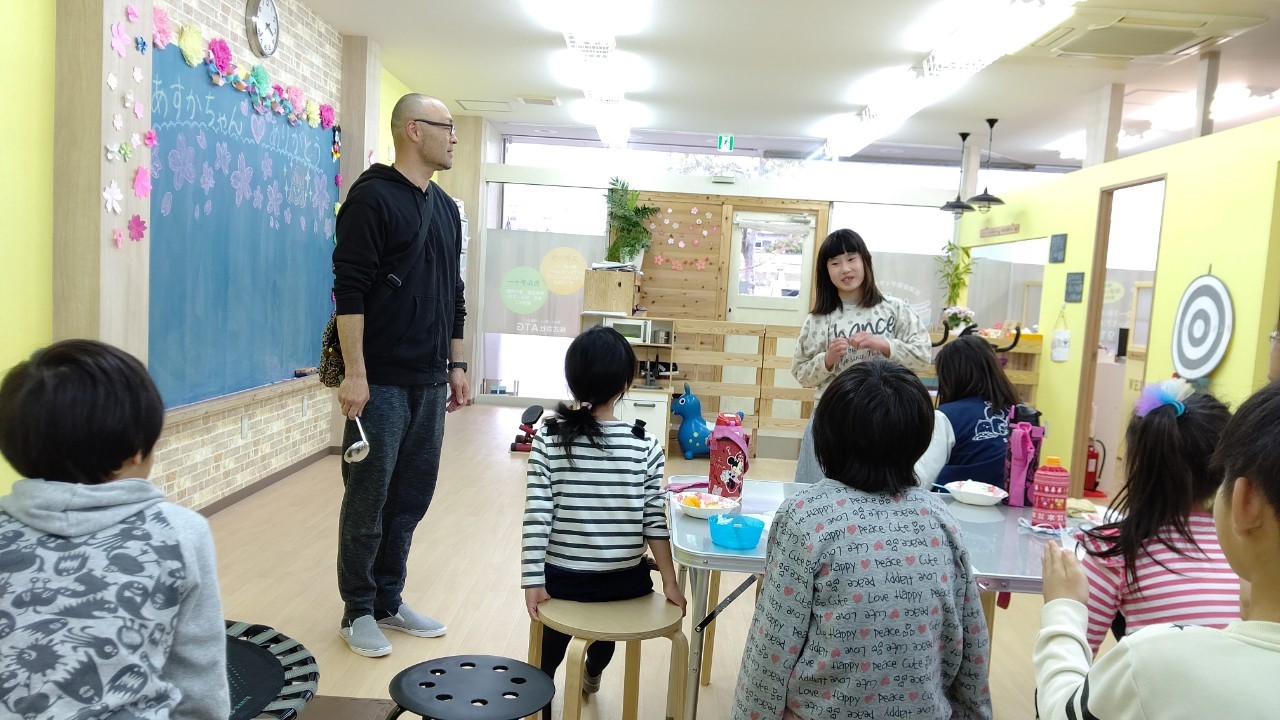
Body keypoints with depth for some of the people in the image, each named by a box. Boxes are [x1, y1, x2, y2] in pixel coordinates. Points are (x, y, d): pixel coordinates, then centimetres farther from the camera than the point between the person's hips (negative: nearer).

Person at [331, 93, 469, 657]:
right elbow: (349, 291, -14)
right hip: (380, 382, -7)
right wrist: (354, 372, -18)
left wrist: (456, 366, 17)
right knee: (368, 500, 3)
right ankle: (358, 612, 19)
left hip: (429, 384, 7)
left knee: (411, 499, 13)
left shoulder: (446, 208, 15)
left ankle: (388, 601, 27)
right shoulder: (373, 198, -8)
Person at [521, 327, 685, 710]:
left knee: (549, 649, 31)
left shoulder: (548, 441, -12)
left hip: (563, 579, -2)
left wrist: (534, 581, -7)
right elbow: (655, 523, -8)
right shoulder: (646, 446, -11)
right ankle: (592, 673, 60)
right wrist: (670, 582, 1)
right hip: (626, 582, 2)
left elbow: (537, 518, -13)